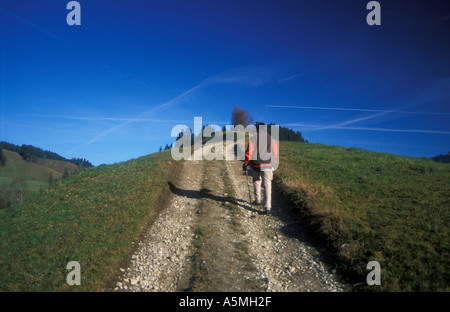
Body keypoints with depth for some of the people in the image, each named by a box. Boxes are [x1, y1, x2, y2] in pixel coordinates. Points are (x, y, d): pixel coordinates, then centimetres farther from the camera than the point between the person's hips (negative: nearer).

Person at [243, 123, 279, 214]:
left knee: (256, 181, 24)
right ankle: (267, 206, -12)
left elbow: (249, 152, -6)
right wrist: (273, 164, 22)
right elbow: (275, 153, 7)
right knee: (267, 185, -3)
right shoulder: (271, 139, 5)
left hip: (256, 165, 0)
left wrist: (245, 163, 5)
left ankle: (257, 200, 34)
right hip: (268, 165, 1)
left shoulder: (253, 138, -3)